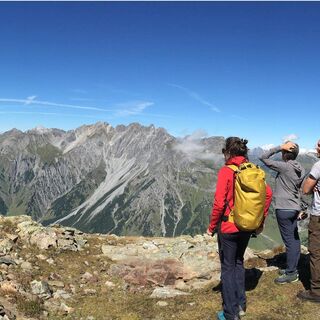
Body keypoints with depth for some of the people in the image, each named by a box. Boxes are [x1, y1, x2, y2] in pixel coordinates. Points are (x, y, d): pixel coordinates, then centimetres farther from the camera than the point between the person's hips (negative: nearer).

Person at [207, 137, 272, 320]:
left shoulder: (226, 171, -17)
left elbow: (219, 203, -20)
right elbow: (268, 194, 2)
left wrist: (212, 226, -7)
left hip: (229, 227, -6)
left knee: (228, 268, 8)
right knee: (239, 263, 23)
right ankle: (241, 305, 33)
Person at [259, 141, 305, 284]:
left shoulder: (284, 167, -18)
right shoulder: (300, 169, 6)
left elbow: (263, 157, -15)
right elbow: (300, 189, 14)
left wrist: (280, 147, -15)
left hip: (284, 209, -8)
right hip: (295, 208, 8)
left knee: (289, 241, -2)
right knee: (294, 239, 13)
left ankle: (291, 273, 6)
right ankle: (293, 268, 25)